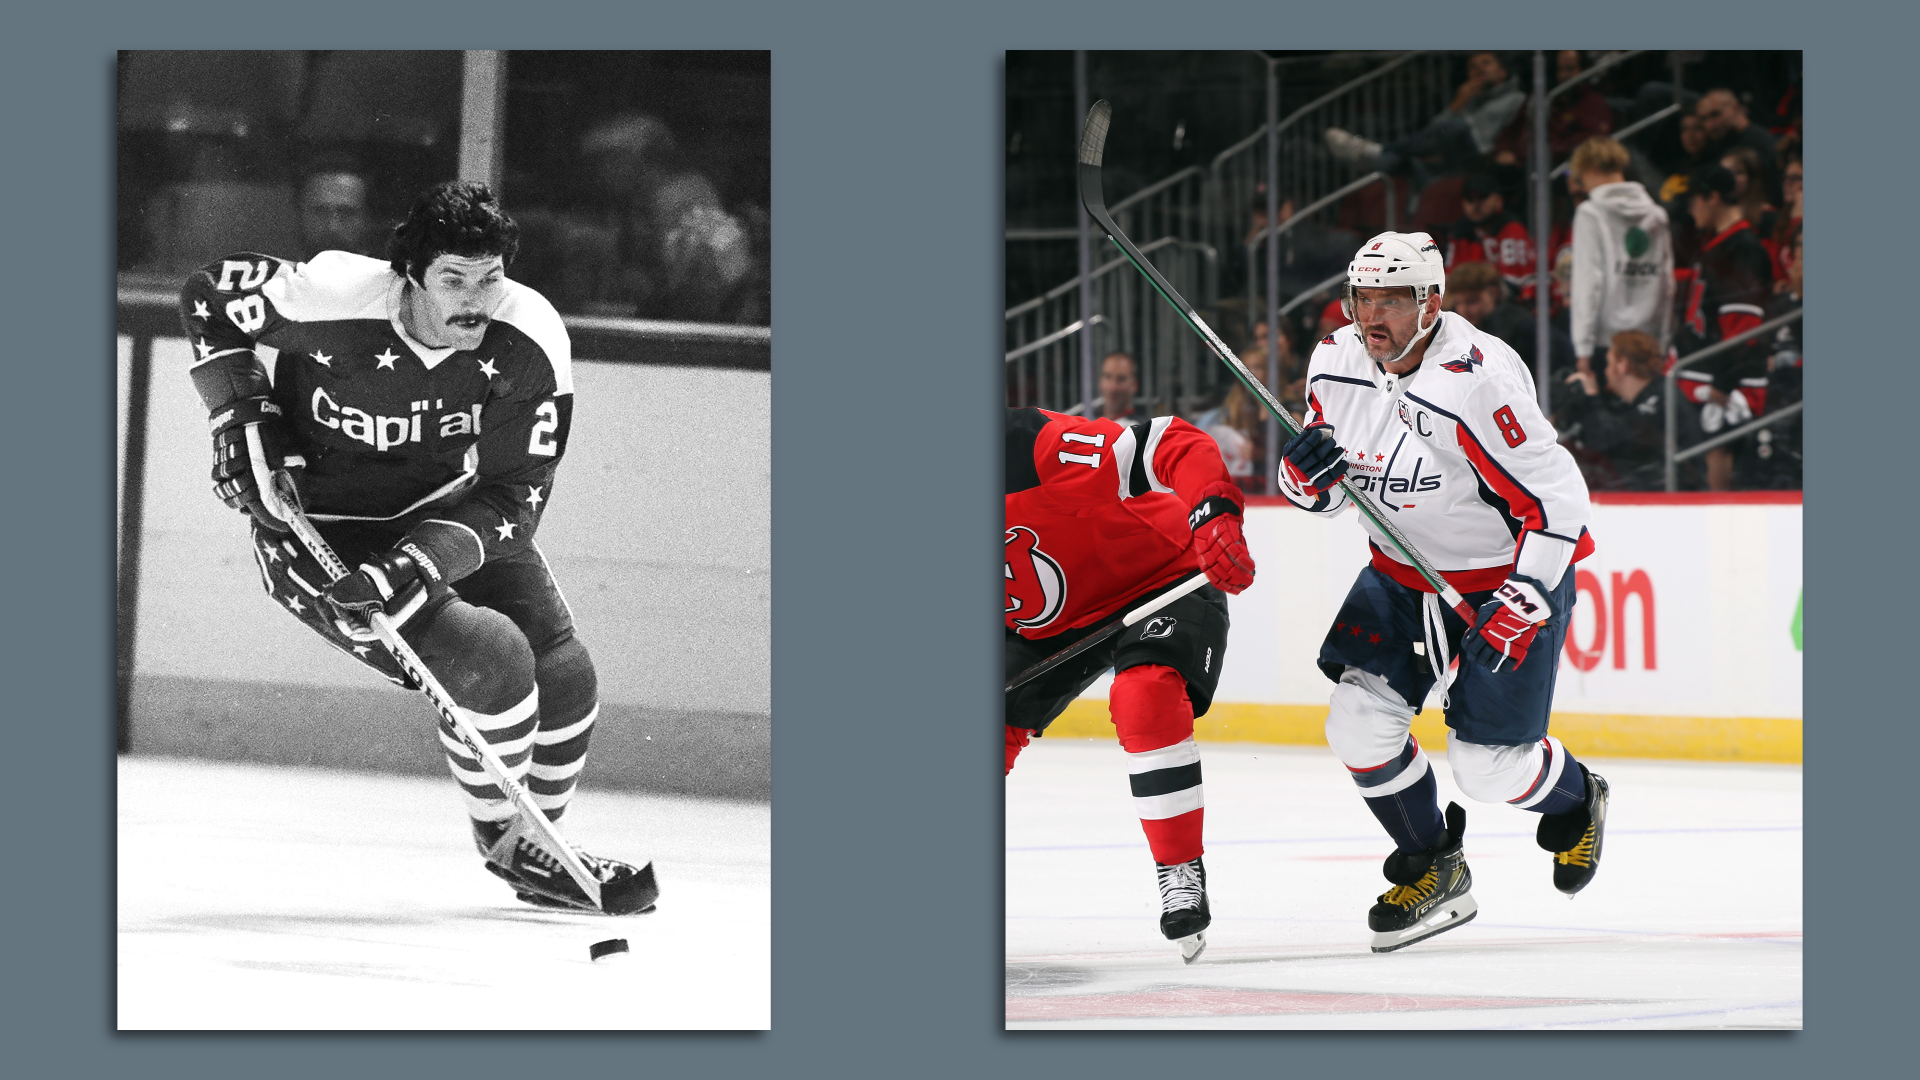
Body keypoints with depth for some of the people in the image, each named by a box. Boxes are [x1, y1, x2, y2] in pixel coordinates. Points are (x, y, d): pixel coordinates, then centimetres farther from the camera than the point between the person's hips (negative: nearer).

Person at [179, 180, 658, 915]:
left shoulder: (532, 341, -21)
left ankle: (540, 842, 31)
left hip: (448, 514, 5)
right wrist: (243, 416, -16)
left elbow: (512, 497, -19)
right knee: (494, 660, -21)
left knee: (563, 677, 2)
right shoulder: (332, 300, -29)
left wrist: (420, 561, -33)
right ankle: (505, 843, 6)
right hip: (318, 534, -5)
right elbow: (207, 297, -9)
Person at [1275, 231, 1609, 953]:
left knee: (1488, 764, -7)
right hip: (1405, 572, 6)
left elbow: (1558, 498, -26)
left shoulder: (1476, 382, -30)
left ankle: (1575, 801, 30)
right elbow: (1321, 495, 5)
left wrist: (1521, 604, -32)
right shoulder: (1336, 366, -7)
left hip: (1510, 573, -6)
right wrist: (1306, 471, -19)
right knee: (1359, 719, -9)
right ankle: (1432, 873, 12)